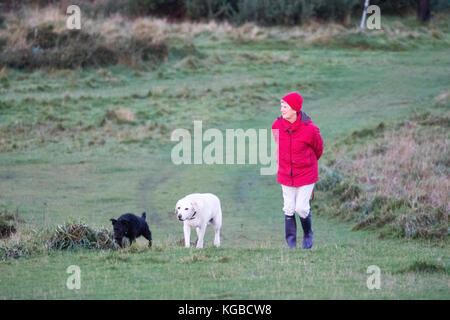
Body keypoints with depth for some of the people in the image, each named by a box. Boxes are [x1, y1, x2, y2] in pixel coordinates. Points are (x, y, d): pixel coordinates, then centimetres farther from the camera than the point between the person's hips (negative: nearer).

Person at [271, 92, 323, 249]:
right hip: (285, 175, 3)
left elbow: (318, 149, -1)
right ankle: (291, 243, 17)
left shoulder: (310, 129, -21)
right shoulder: (277, 125, -10)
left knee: (301, 208, -3)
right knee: (289, 209, 6)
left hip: (306, 174, -3)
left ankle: (308, 234, 27)